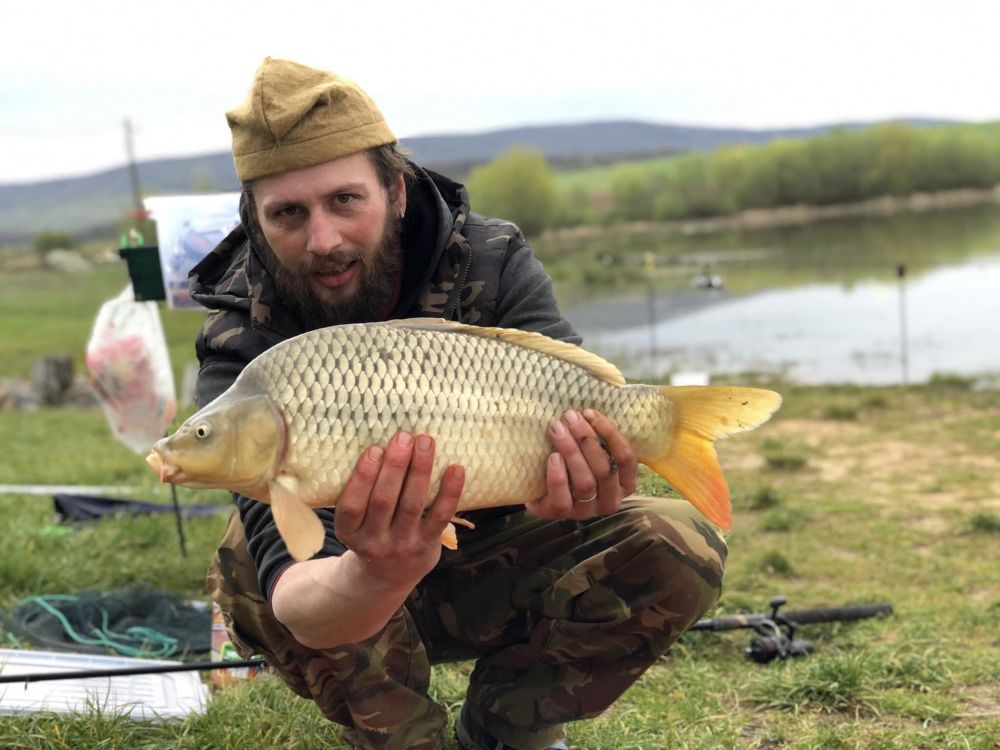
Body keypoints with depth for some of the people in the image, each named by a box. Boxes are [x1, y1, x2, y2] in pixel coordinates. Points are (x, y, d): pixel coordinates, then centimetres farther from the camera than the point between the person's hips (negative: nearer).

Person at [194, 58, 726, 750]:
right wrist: (376, 578, -61)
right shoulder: (243, 356, -25)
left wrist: (578, 485, -53)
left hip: (498, 566, 2)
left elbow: (569, 419, -28)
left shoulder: (493, 264, -16)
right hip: (361, 611, -2)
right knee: (250, 562, -32)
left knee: (684, 551, -21)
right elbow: (298, 607, -37)